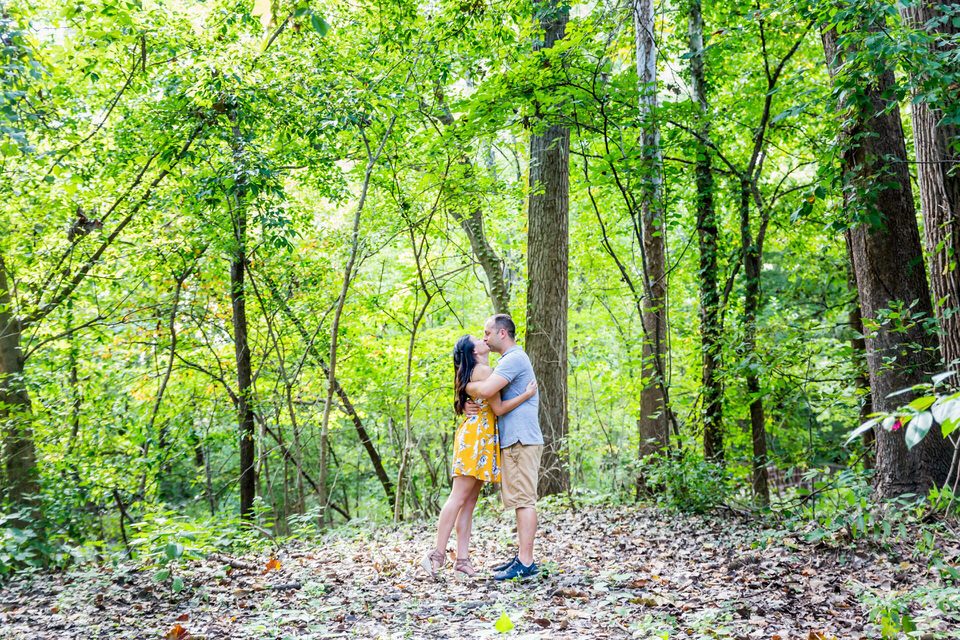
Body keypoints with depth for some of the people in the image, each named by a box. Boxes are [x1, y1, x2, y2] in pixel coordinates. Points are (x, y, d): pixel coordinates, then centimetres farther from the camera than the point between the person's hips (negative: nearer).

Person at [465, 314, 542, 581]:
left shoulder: (514, 359, -11)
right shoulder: (511, 359, 23)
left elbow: (485, 390, -24)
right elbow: (494, 399, 22)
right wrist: (471, 406, 2)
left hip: (521, 441, -11)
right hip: (513, 441, 11)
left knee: (523, 500, -10)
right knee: (520, 501, 12)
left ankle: (526, 563, -10)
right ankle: (522, 557, 17)